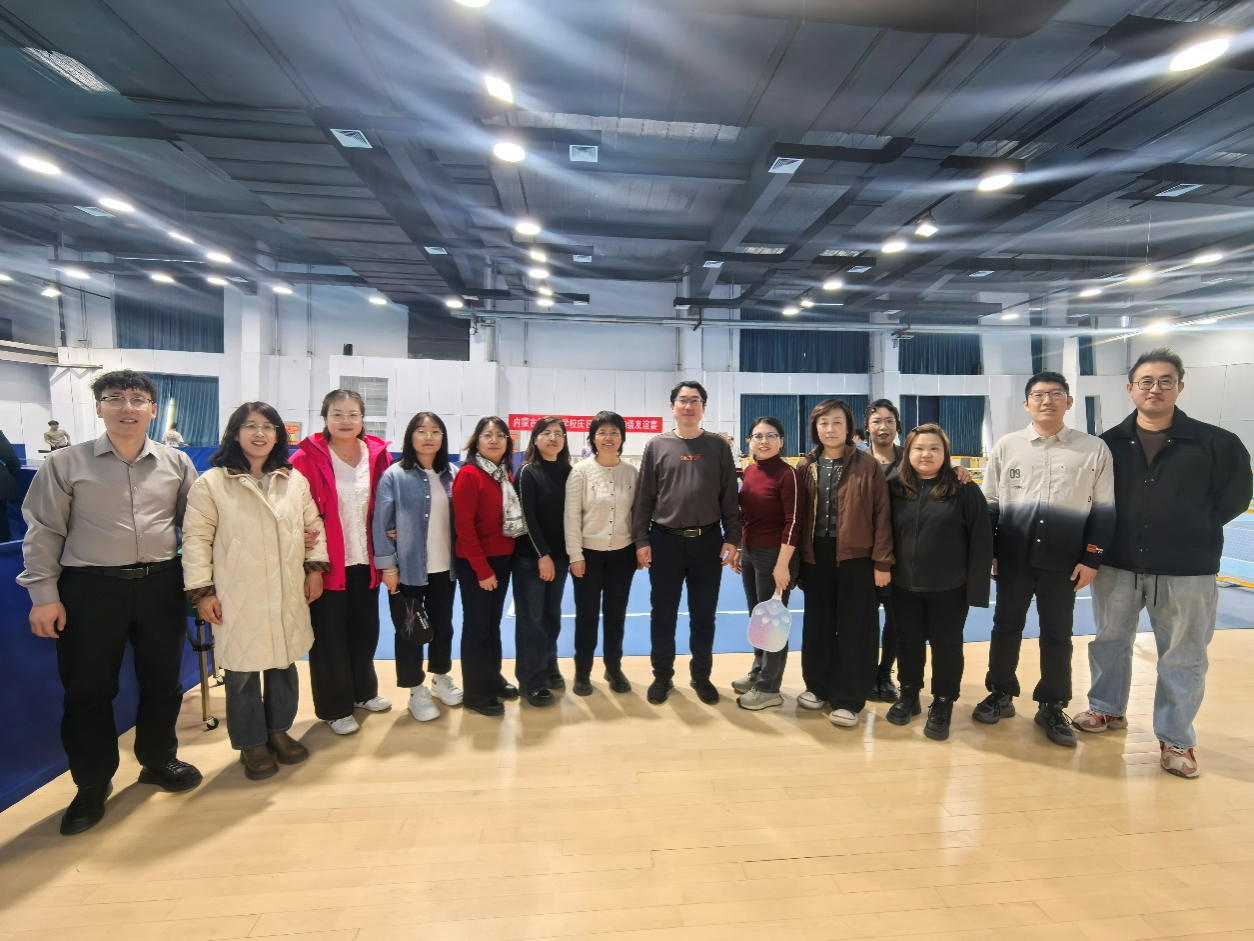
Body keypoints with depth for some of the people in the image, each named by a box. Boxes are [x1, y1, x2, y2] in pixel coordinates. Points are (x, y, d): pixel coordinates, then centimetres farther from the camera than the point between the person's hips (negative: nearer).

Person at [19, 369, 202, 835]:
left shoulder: (177, 463, 2)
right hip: (91, 588, -1)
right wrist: (44, 594, -3)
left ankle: (159, 760, 36)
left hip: (161, 585, 2)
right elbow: (43, 532, 1)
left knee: (162, 681, 13)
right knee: (88, 689, 8)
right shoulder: (66, 462, -3)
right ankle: (92, 785, 29)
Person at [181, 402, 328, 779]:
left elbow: (314, 527, 11)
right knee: (242, 673, 8)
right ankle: (252, 744, 26)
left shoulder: (295, 480, 6)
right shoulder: (210, 483, -5)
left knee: (284, 666, 15)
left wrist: (315, 567, 4)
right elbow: (196, 539, -5)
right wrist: (202, 591, -8)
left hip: (288, 596, 4)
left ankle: (279, 731, 35)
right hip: (238, 599, -3)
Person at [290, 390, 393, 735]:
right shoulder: (307, 459, -11)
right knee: (330, 636, 8)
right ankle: (335, 708, 25)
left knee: (366, 629, 17)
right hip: (327, 563, -4)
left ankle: (363, 691, 37)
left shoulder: (379, 455, 1)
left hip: (366, 561, 4)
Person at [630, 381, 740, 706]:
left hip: (708, 541, 1)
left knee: (703, 615, 11)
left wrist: (732, 538, -2)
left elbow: (729, 496, 3)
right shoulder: (656, 446, 2)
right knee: (662, 614, 9)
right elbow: (643, 497, 1)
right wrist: (641, 539, -4)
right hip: (665, 541, 0)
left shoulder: (718, 445, 4)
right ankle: (662, 675, 26)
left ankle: (701, 676, 28)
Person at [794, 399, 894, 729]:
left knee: (854, 628, 4)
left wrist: (882, 562, -9)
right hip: (815, 556, 3)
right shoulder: (806, 467, 5)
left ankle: (846, 699, 17)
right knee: (817, 624, 13)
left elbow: (881, 515, -6)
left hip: (856, 556, -3)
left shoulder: (867, 465, -4)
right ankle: (818, 686, 29)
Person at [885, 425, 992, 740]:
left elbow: (981, 541, -9)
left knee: (946, 645, 11)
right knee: (908, 642, 16)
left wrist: (976, 586, -11)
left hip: (949, 588, -3)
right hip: (904, 586, 3)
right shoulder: (895, 489, -1)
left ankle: (943, 704, 28)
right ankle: (909, 695, 34)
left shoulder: (964, 490, -10)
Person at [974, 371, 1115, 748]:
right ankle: (1001, 694, 27)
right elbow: (989, 504, 5)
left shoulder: (1094, 448, 0)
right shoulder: (1006, 446, 2)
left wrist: (1091, 558, -3)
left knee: (1057, 634, 10)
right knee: (1006, 626, 10)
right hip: (1013, 558, 1)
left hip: (1064, 561, 0)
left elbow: (1103, 509, 2)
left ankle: (1052, 707, 26)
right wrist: (988, 551, 1)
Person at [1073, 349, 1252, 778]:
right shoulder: (1110, 443, -2)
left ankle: (1176, 739, 27)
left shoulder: (1216, 443, -6)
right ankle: (1107, 709, 37)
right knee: (1110, 641, 16)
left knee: (1183, 658, 10)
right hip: (1117, 567, 2)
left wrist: (1193, 534, 0)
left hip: (1186, 573, -1)